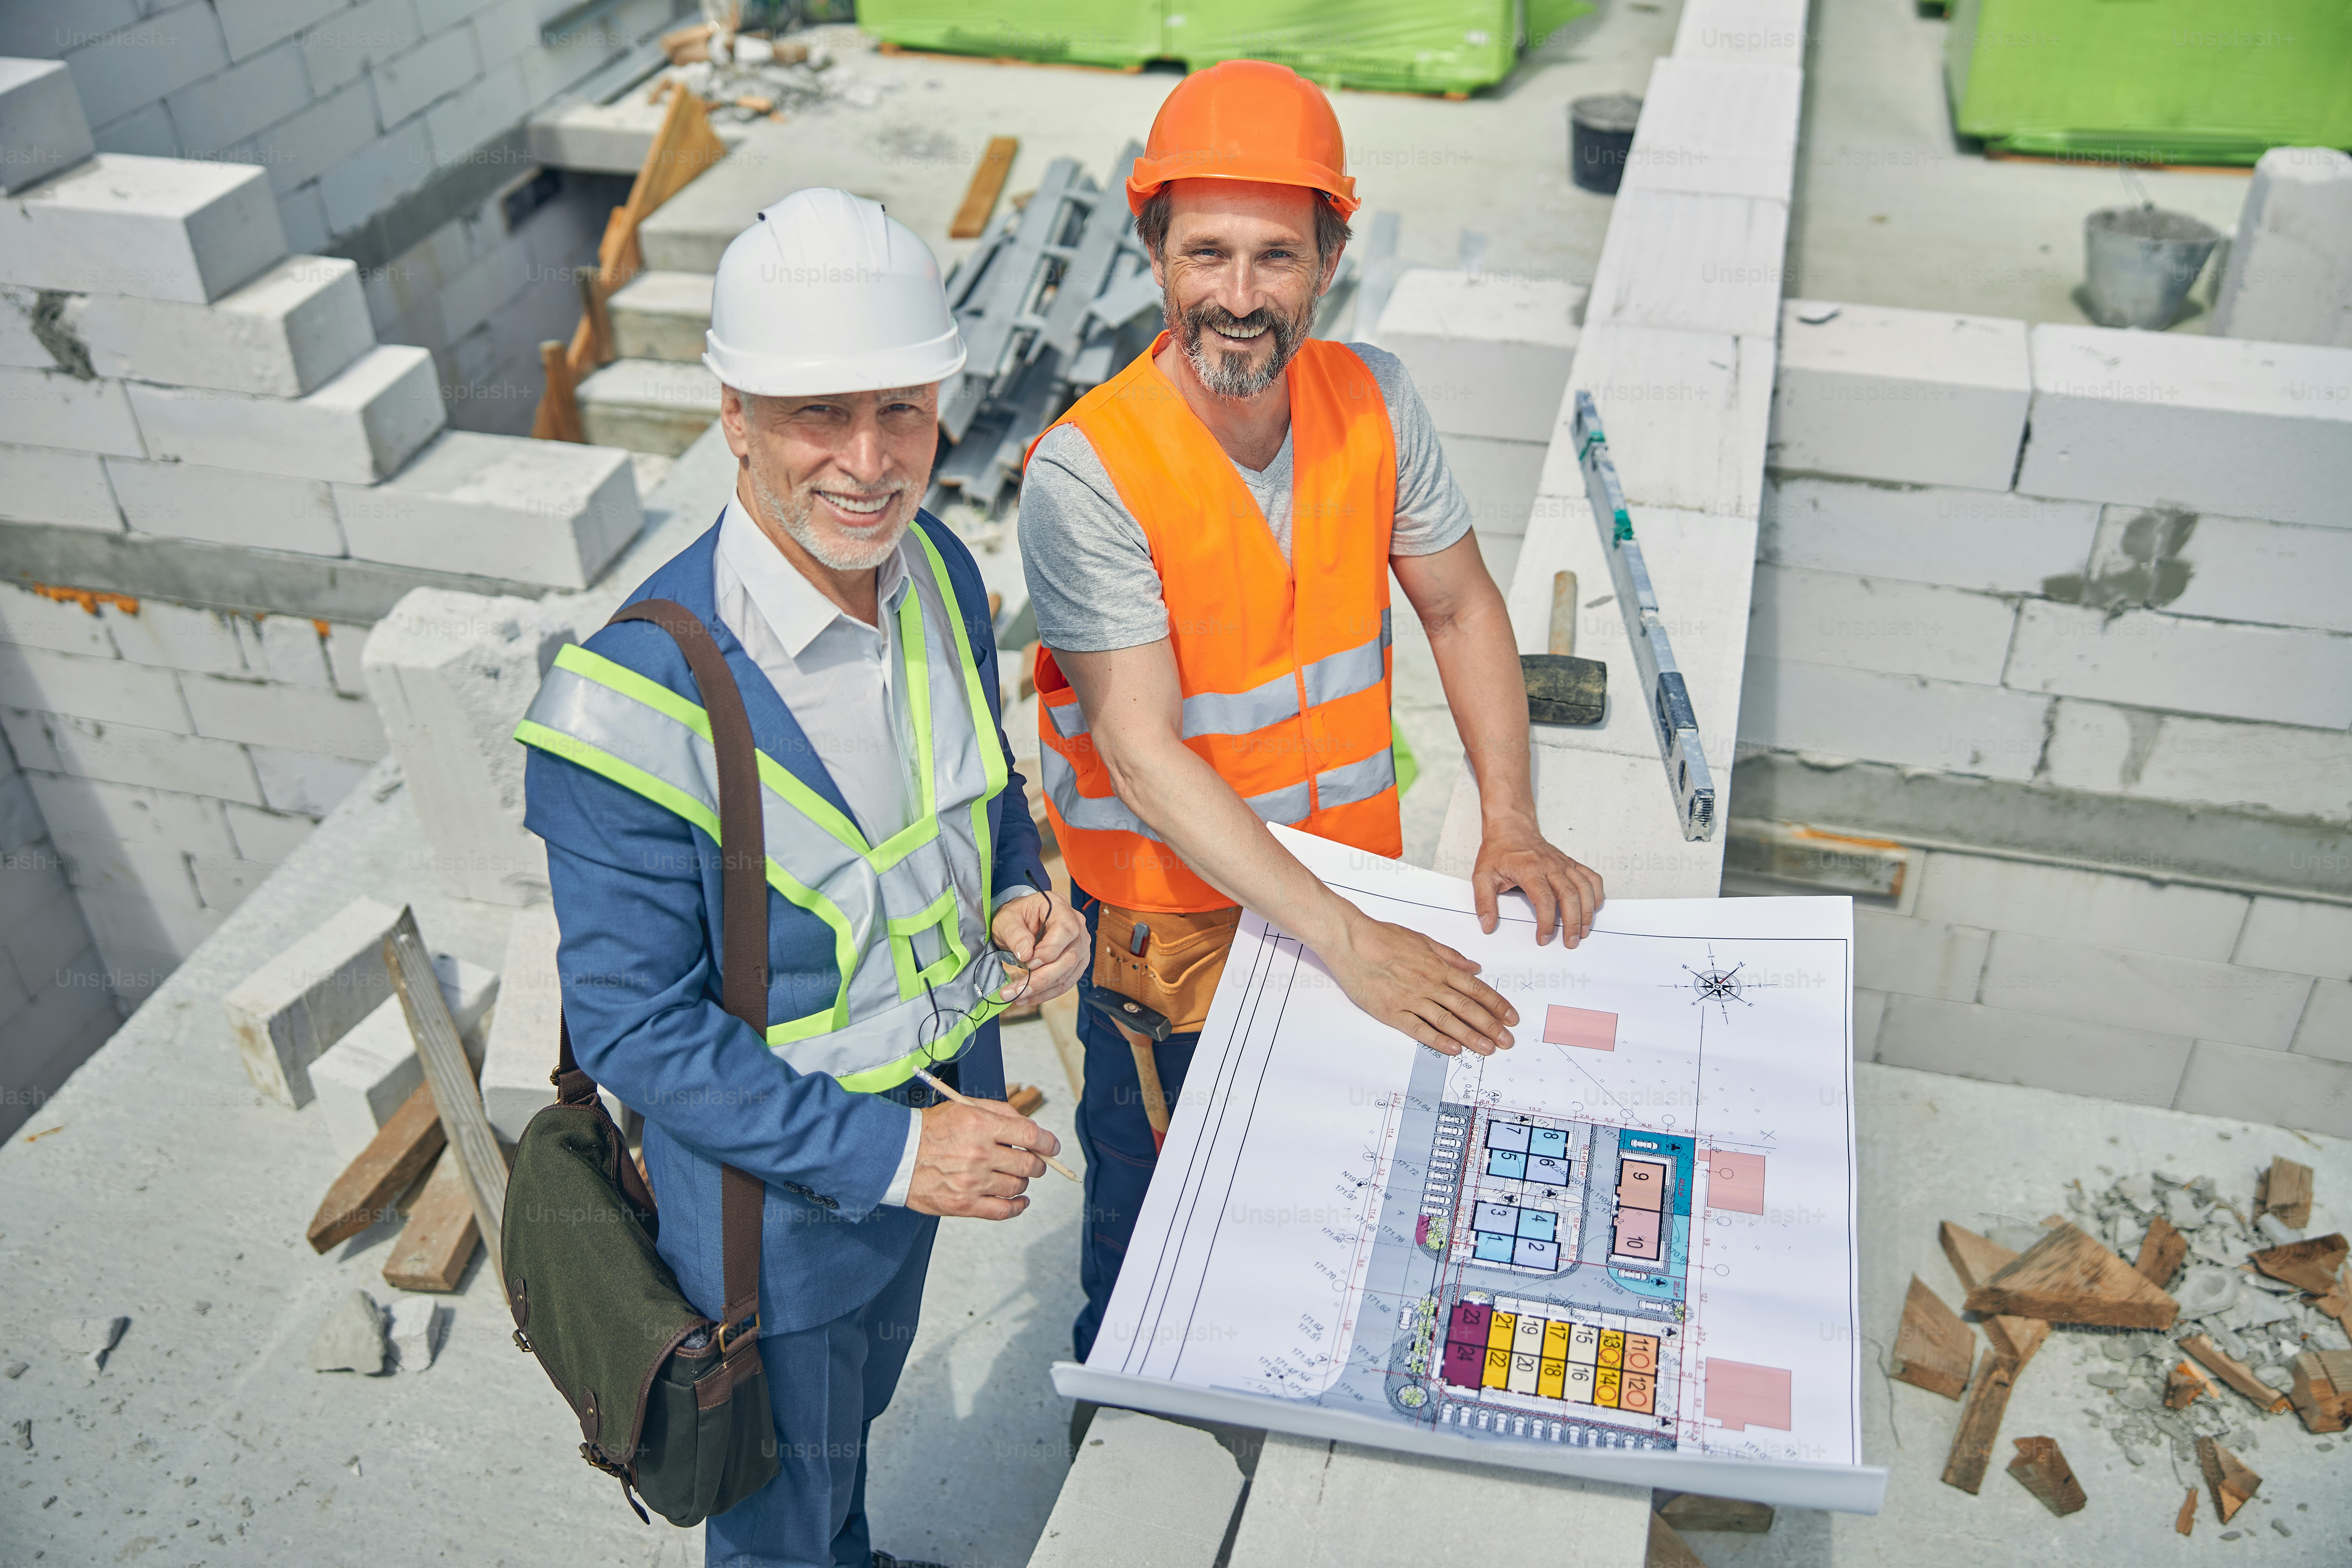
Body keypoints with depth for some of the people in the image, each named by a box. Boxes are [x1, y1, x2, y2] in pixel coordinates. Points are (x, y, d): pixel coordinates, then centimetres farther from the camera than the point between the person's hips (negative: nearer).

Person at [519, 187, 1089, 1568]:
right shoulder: (634, 699, -33)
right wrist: (884, 1151, -26)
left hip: (945, 1100, 6)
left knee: (862, 1402, 35)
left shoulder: (939, 568, -11)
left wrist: (1025, 897, -13)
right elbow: (635, 1028, -24)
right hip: (773, 1173, -6)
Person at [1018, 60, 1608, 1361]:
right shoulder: (1086, 472, -26)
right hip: (1171, 913, -4)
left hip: (1351, 882, 4)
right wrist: (1348, 942, -31)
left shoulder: (1372, 402, -9)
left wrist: (1509, 826, -7)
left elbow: (1460, 608, 3)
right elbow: (1145, 756, -28)